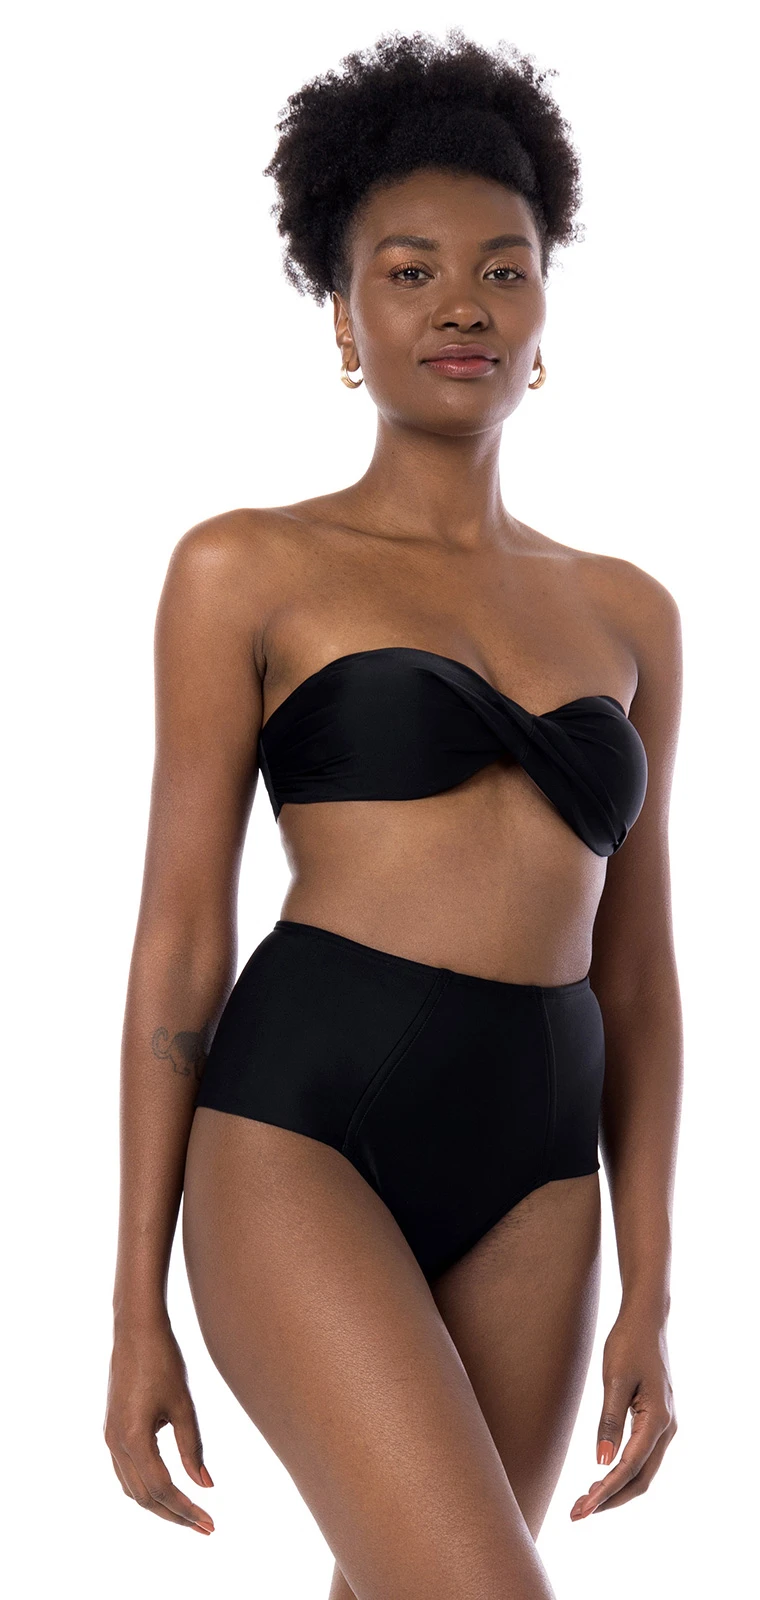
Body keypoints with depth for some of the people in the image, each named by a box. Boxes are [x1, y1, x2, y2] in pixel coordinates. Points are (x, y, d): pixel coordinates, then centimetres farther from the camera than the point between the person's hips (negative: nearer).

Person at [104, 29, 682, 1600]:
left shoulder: (628, 613, 14)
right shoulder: (248, 570, 3)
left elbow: (637, 971, 14)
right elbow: (180, 937, 0)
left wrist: (650, 1295, 8)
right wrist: (136, 1312, -1)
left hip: (532, 1179, 5)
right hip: (300, 1132, -5)